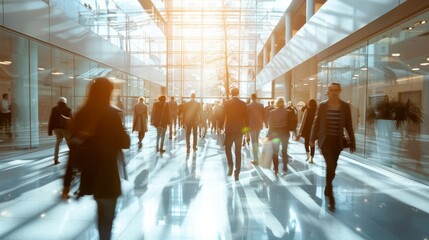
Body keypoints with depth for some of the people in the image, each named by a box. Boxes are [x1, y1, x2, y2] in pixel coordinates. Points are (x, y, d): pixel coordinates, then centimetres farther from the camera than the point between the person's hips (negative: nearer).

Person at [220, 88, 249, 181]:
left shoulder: (227, 103, -6)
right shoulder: (243, 104, 1)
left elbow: (223, 116, -8)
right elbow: (246, 118, 3)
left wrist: (220, 127, 0)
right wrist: (246, 129, 11)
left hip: (229, 130, -2)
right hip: (239, 130, 2)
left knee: (228, 148, 16)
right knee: (238, 151, 7)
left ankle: (230, 166, -2)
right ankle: (237, 173, 8)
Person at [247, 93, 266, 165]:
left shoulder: (248, 106, -9)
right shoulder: (261, 105, 1)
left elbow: (246, 116, -5)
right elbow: (264, 115, 4)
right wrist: (263, 123, 18)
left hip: (252, 125, -4)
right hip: (259, 125, 4)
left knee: (254, 141, -2)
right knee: (257, 140, 20)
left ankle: (255, 159, -4)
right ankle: (256, 155, 29)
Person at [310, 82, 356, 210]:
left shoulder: (345, 106, -1)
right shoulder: (322, 105, -4)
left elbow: (349, 125, 3)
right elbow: (316, 123, 1)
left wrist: (352, 142, 3)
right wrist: (312, 139, 0)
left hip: (338, 141, 2)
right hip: (325, 139, -2)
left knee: (332, 167, 13)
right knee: (331, 166, -13)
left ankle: (327, 189, 36)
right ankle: (330, 195, 1)